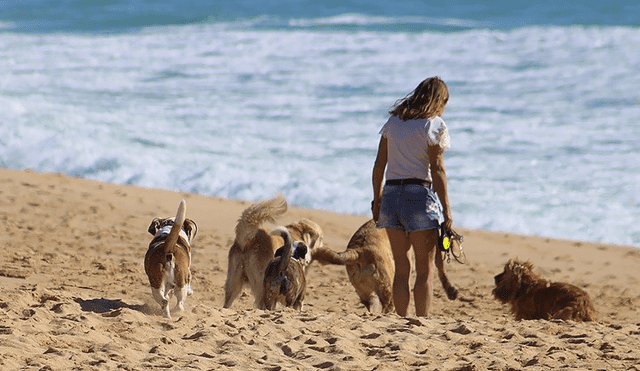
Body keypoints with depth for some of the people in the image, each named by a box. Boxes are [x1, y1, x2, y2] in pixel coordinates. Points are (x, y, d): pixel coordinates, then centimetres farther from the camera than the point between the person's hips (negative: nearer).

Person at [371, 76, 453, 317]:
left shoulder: (393, 121, 13)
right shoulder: (434, 125, -4)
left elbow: (379, 165, 12)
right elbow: (437, 170, -8)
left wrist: (377, 199, 18)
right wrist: (446, 210, -6)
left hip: (391, 194, 5)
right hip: (420, 196, -5)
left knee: (401, 268, 10)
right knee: (425, 269, 1)